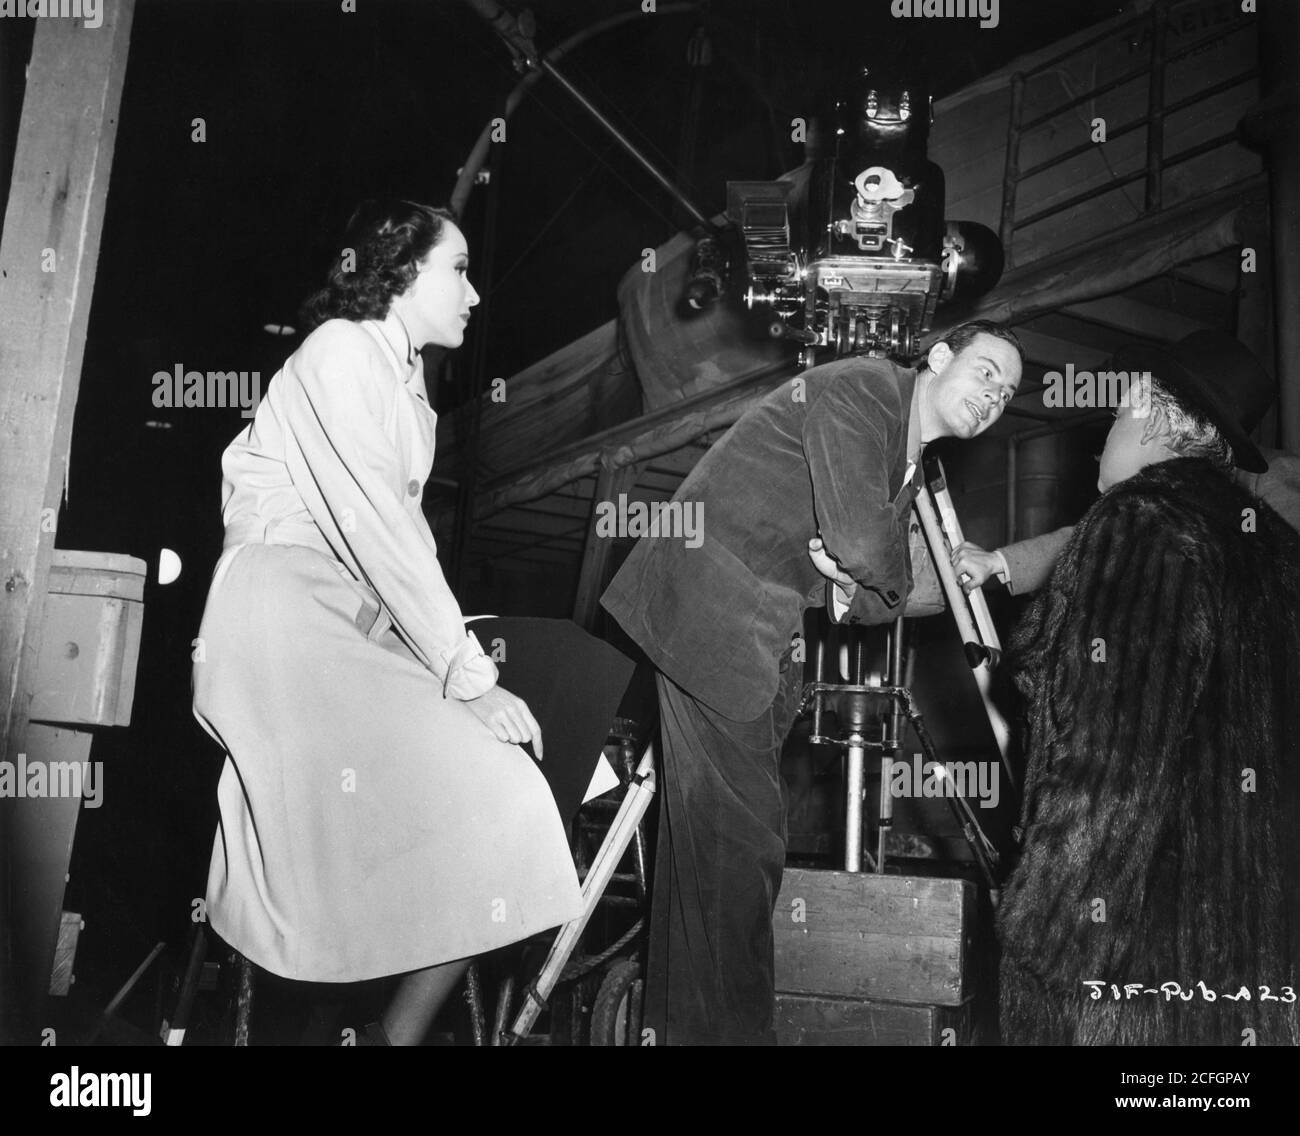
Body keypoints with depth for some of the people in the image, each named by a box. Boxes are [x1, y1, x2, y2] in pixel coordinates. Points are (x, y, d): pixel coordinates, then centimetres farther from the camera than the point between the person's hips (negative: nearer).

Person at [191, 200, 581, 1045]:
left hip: (358, 624, 9)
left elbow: (406, 531, 14)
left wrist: (463, 665, 2)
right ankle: (399, 1029, -4)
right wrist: (468, 675, -14)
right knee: (487, 804, -17)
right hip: (287, 616, -9)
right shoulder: (341, 350, -6)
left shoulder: (405, 375, 21)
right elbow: (380, 531, -14)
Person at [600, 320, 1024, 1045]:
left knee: (712, 831, 14)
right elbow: (860, 538, -23)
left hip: (759, 643, 10)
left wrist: (858, 588, -6)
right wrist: (883, 577, -1)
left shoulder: (911, 464, 18)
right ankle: (726, 1027, 7)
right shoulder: (861, 388, -11)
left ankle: (680, 1016, 26)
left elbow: (883, 599, 17)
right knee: (741, 836, -6)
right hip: (708, 611, -10)